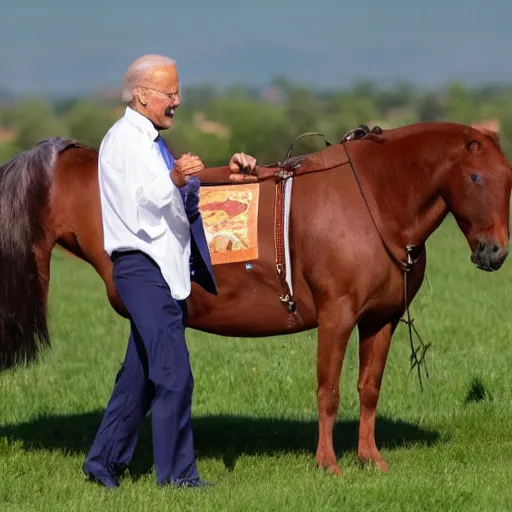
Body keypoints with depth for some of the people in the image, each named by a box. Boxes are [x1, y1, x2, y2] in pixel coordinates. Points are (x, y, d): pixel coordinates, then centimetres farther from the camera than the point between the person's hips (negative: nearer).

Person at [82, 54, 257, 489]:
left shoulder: (150, 143, 19)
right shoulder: (125, 139, -10)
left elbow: (187, 195, 31)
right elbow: (141, 204, -21)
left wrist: (229, 172, 19)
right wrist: (175, 180, -38)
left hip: (168, 269, 10)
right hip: (143, 268, -10)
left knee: (141, 374, 12)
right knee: (174, 375, -12)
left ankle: (105, 461, 20)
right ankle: (176, 473, -9)